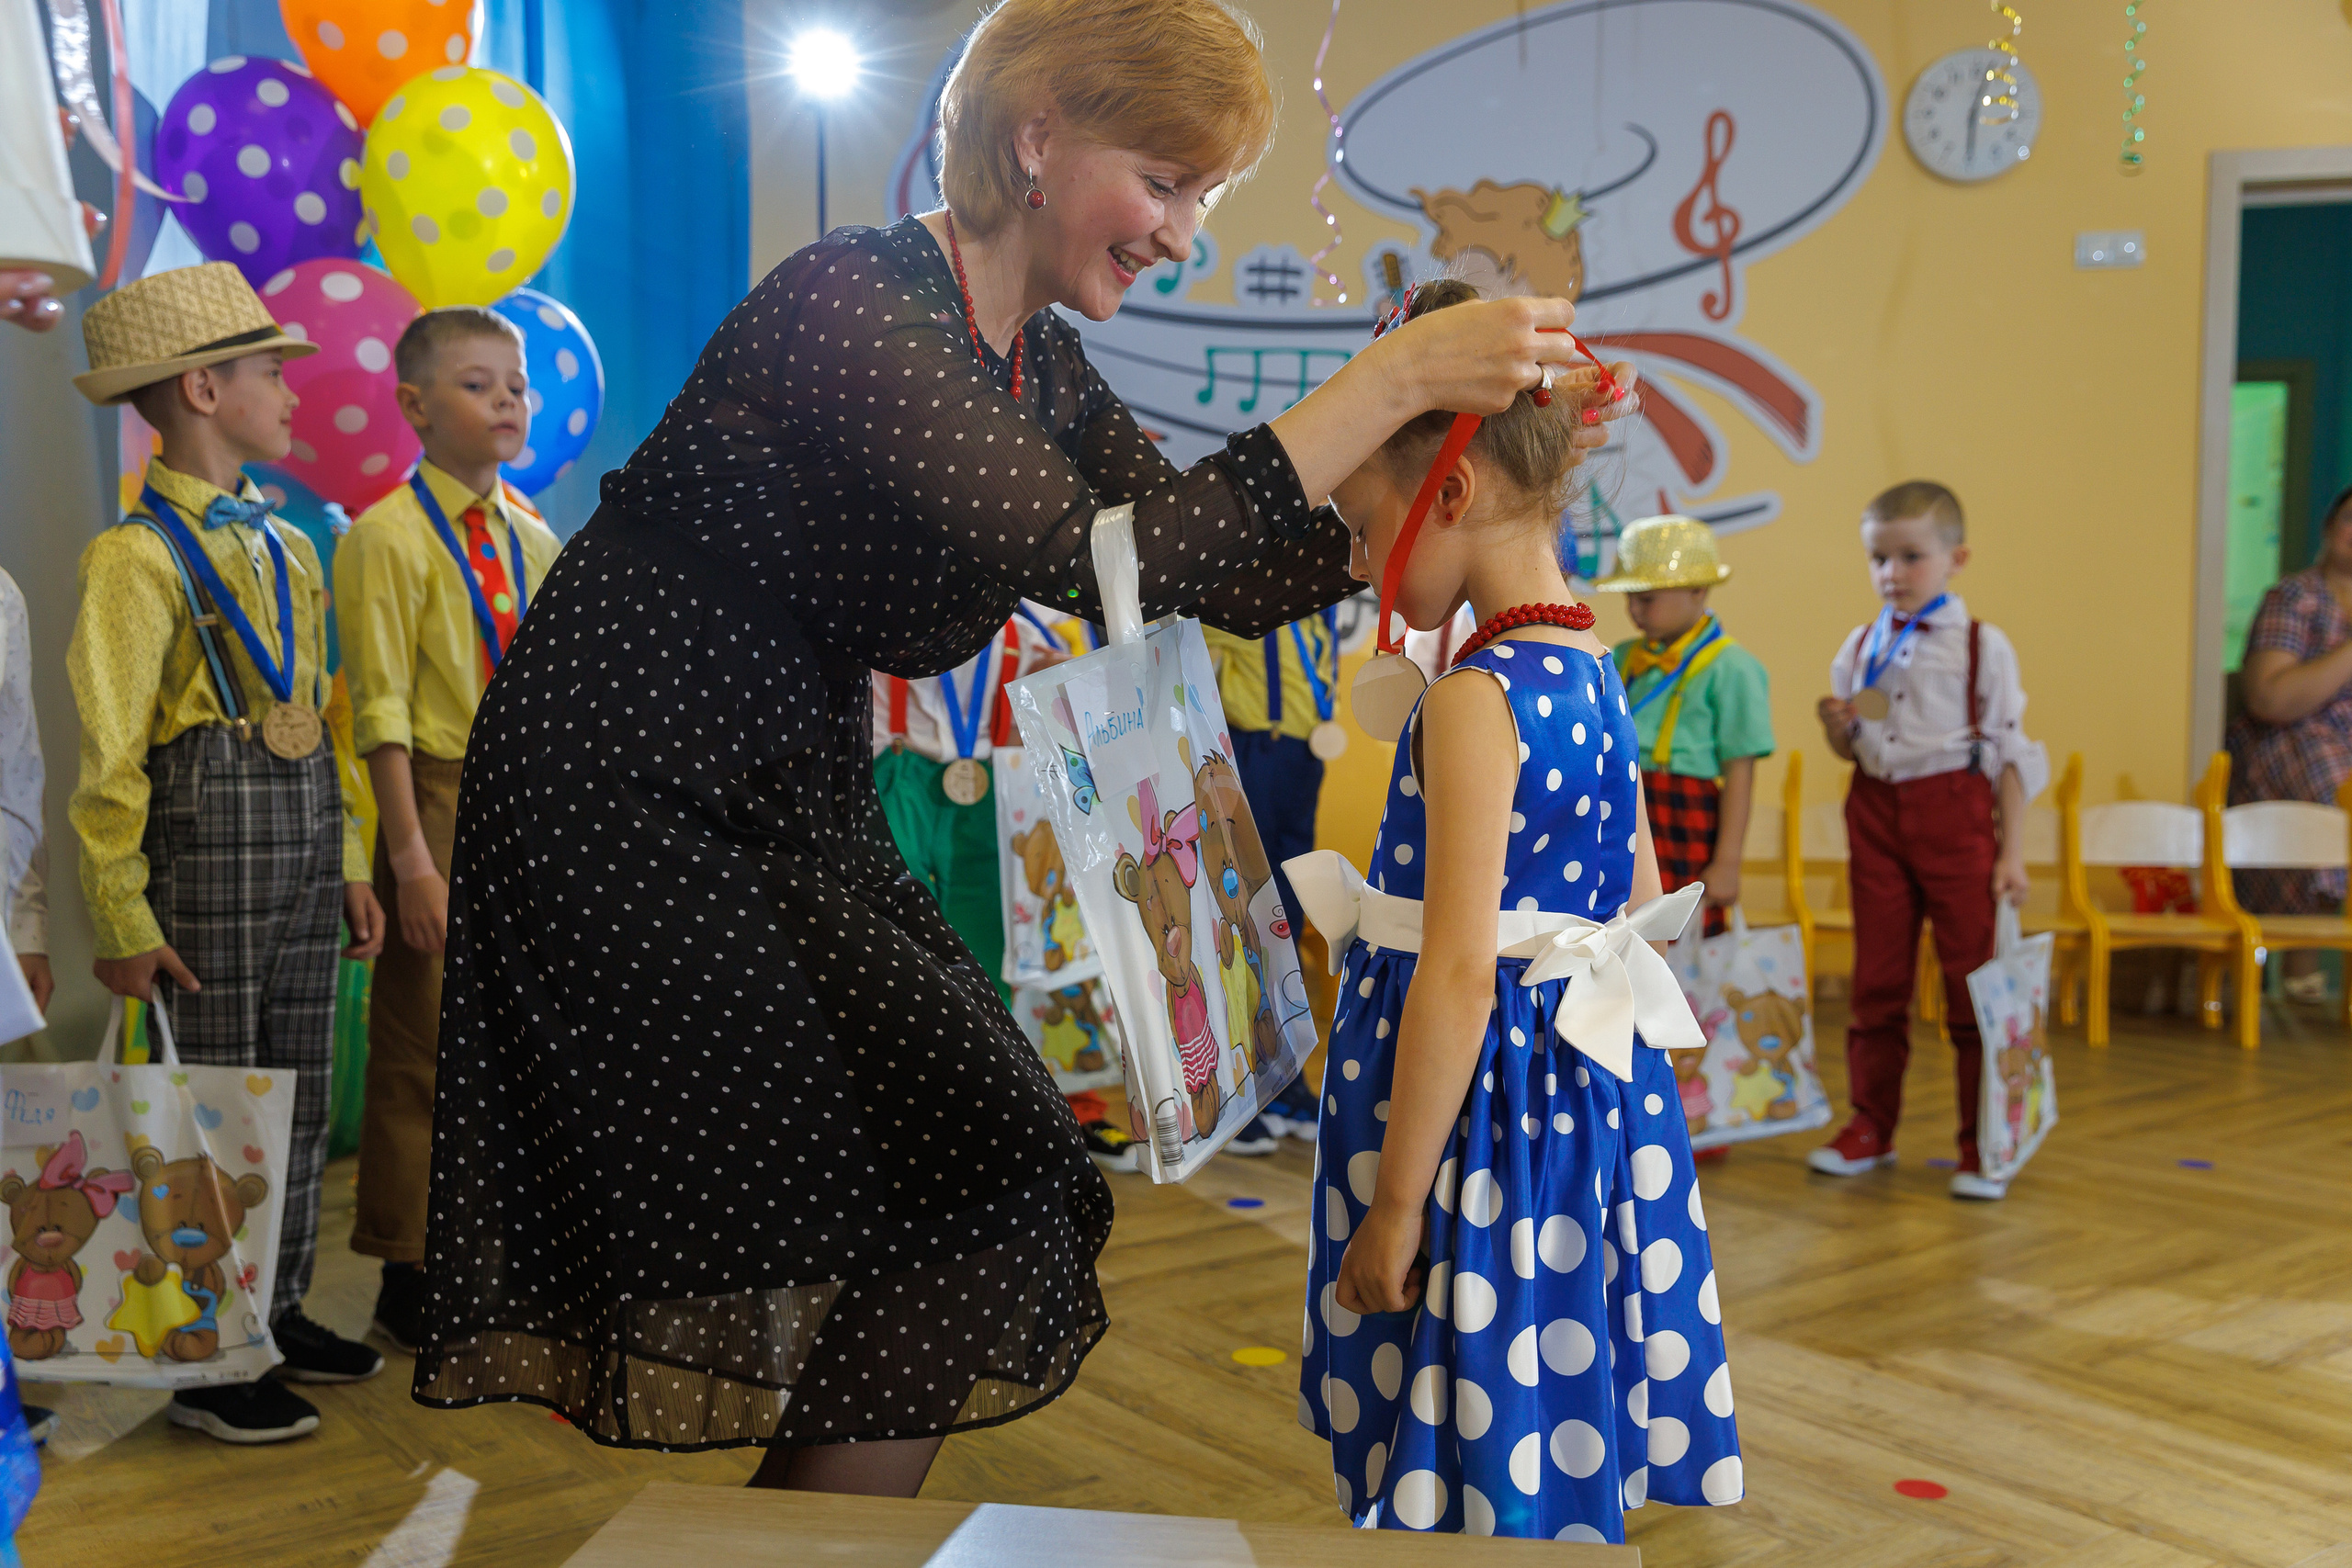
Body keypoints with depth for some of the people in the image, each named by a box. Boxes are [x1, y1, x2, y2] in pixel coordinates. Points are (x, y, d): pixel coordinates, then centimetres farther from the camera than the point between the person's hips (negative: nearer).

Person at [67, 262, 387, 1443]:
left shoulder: (286, 548, 14)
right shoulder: (137, 556, -10)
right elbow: (108, 758, -12)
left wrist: (350, 865, 15)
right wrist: (123, 921, -13)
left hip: (306, 845, 8)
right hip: (210, 846, -7)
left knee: (300, 1101, 13)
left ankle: (278, 1314, 26)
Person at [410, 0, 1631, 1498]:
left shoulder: (1040, 364, 6)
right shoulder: (848, 300, -21)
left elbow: (1236, 579, 6)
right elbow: (1098, 559, -32)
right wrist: (1394, 376, -29)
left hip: (792, 809, 8)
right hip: (635, 799, -8)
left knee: (983, 1211, 5)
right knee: (944, 1237, -9)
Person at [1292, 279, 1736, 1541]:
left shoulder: (1472, 700, -19)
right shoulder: (1596, 678, 7)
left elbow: (1459, 973, -22)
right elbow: (1645, 905, 14)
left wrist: (1392, 1207, -17)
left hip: (1475, 1103, -9)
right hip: (1589, 1093, 9)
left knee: (1466, 1491, 4)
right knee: (1552, 1451, 20)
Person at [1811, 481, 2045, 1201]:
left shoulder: (1982, 647, -3)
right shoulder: (1860, 646, 8)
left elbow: (2009, 752, -2)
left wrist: (2012, 852, -7)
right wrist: (1837, 728, -8)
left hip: (1954, 811, -4)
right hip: (1877, 811, 4)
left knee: (1972, 979, 0)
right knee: (1877, 979, 10)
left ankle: (1983, 1144, 9)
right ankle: (1871, 1127, 21)